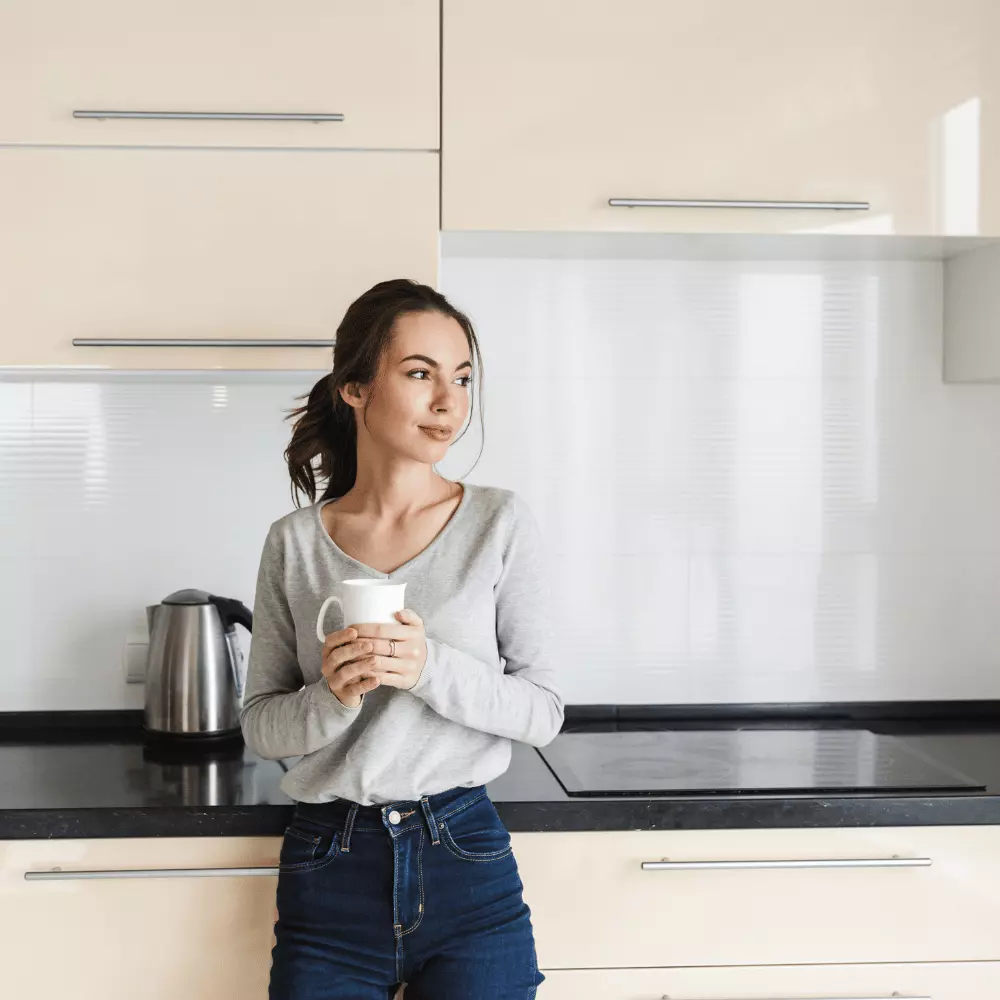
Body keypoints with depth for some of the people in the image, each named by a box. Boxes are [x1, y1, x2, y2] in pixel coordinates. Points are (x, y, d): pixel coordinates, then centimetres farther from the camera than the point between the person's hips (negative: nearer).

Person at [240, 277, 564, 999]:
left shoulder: (501, 523, -3)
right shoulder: (295, 543, 0)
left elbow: (543, 711, -4)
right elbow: (260, 727, 3)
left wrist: (431, 669, -20)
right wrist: (332, 698, -18)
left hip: (465, 861, 0)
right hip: (327, 869, 1)